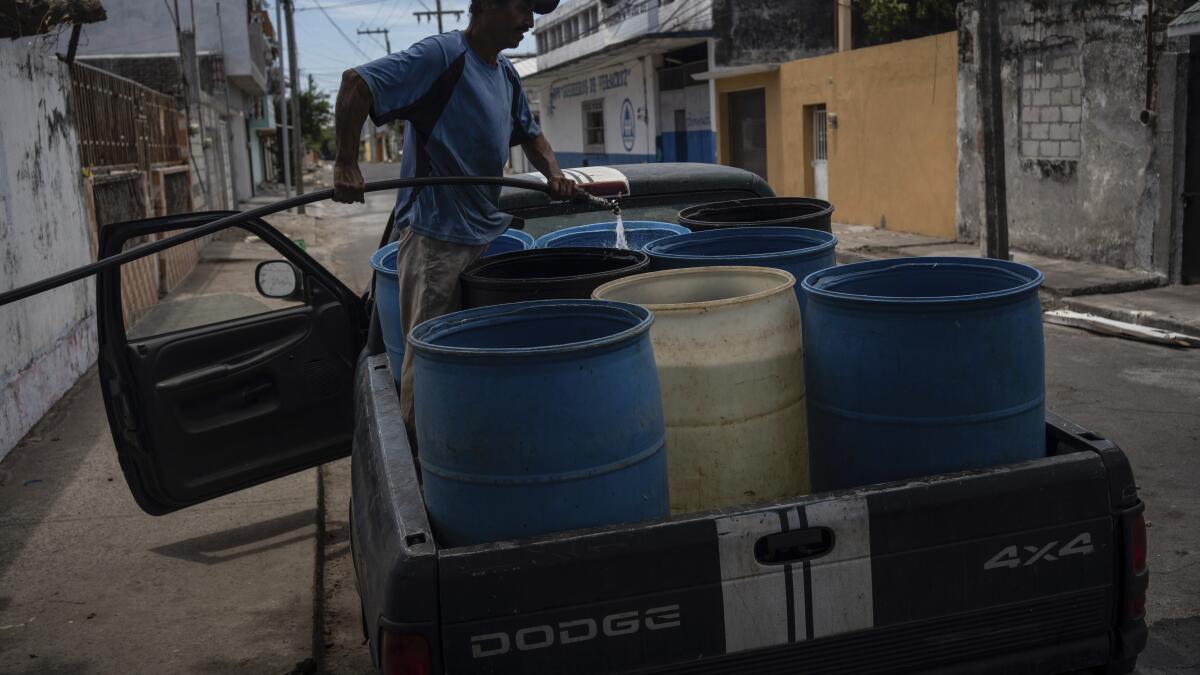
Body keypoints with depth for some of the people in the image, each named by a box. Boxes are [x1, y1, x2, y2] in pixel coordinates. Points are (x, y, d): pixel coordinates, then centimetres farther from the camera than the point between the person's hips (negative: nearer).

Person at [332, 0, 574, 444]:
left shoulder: (506, 75, 13)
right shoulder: (442, 55, -13)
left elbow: (530, 135, 26)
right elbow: (356, 82, -19)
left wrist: (553, 174, 6)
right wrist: (346, 165, -21)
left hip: (486, 232, 9)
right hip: (434, 232, -8)